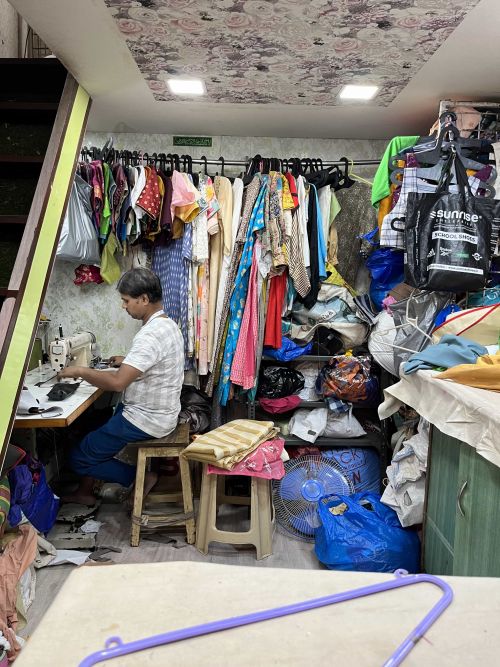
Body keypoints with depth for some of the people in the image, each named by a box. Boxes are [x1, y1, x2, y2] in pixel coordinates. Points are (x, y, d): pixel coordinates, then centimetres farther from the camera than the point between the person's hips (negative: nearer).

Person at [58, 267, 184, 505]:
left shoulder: (151, 335, -27)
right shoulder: (167, 324, 5)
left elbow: (117, 383, -32)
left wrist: (80, 371, -19)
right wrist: (128, 361, 12)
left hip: (146, 419, -10)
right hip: (155, 411, 10)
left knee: (79, 458, 1)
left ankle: (140, 477, 6)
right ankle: (86, 491, 31)